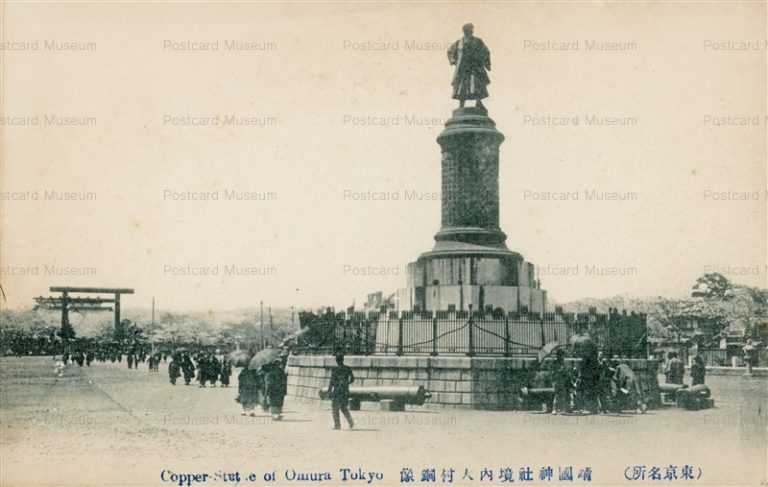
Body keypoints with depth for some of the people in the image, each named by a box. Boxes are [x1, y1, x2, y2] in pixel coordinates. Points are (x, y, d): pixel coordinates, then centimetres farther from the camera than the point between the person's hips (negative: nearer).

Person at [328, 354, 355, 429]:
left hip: (337, 391, -5)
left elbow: (332, 381, -13)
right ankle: (351, 422, 2)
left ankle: (337, 425, 5)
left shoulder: (335, 369, -13)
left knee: (335, 408, 7)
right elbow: (352, 379, 11)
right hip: (345, 391, 5)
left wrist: (329, 391, -6)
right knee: (344, 408, 18)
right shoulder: (348, 369, 3)